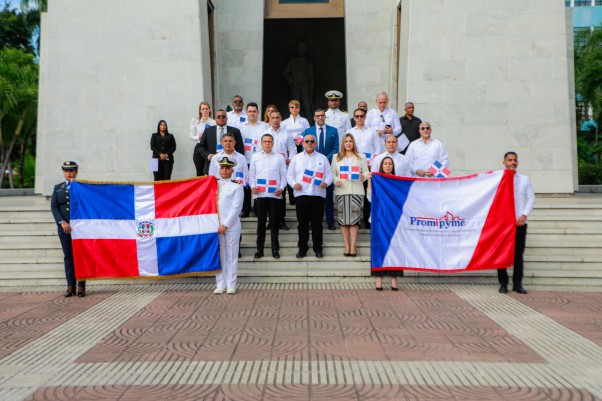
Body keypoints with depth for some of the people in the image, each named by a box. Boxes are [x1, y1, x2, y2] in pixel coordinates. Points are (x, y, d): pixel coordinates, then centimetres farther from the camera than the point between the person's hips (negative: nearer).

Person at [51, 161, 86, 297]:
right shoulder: (58, 188, 14)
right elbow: (54, 207, 6)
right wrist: (62, 222, -8)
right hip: (64, 226, 3)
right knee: (68, 256, 4)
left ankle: (81, 287, 0)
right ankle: (70, 286, 6)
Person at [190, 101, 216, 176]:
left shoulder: (214, 122, 2)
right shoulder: (195, 121, 6)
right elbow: (191, 135, 5)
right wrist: (198, 137, -13)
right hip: (199, 148, 1)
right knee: (200, 173, 3)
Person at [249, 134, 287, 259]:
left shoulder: (279, 157, 7)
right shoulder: (255, 157, 10)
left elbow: (283, 175, 5)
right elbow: (251, 174, 10)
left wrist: (281, 188, -8)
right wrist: (252, 186, -5)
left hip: (274, 195, -1)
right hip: (259, 195, 1)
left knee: (274, 222, 4)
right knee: (261, 222, 7)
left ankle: (275, 249, 12)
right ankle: (259, 249, 14)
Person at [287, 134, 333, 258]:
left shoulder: (322, 158, 10)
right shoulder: (296, 158, 12)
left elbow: (329, 175, 7)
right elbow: (289, 175, 10)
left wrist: (326, 183, -13)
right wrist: (294, 184, -10)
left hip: (318, 194, 0)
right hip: (301, 194, 1)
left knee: (317, 223, 4)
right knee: (302, 223, 5)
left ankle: (318, 247, 14)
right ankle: (302, 247, 14)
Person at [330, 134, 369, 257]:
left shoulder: (361, 157, 15)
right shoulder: (336, 157, 17)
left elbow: (366, 171, 9)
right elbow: (332, 173, 11)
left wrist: (363, 177, -12)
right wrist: (336, 181, -8)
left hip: (356, 191, -1)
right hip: (341, 191, 1)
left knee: (354, 218, -7)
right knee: (343, 218, -2)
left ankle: (353, 246, -4)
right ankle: (347, 246, 5)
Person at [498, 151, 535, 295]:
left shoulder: (524, 179, 12)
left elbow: (531, 198, 8)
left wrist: (524, 215, -5)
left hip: (520, 221, 2)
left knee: (518, 253, 3)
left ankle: (517, 284, 10)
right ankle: (503, 283, 8)